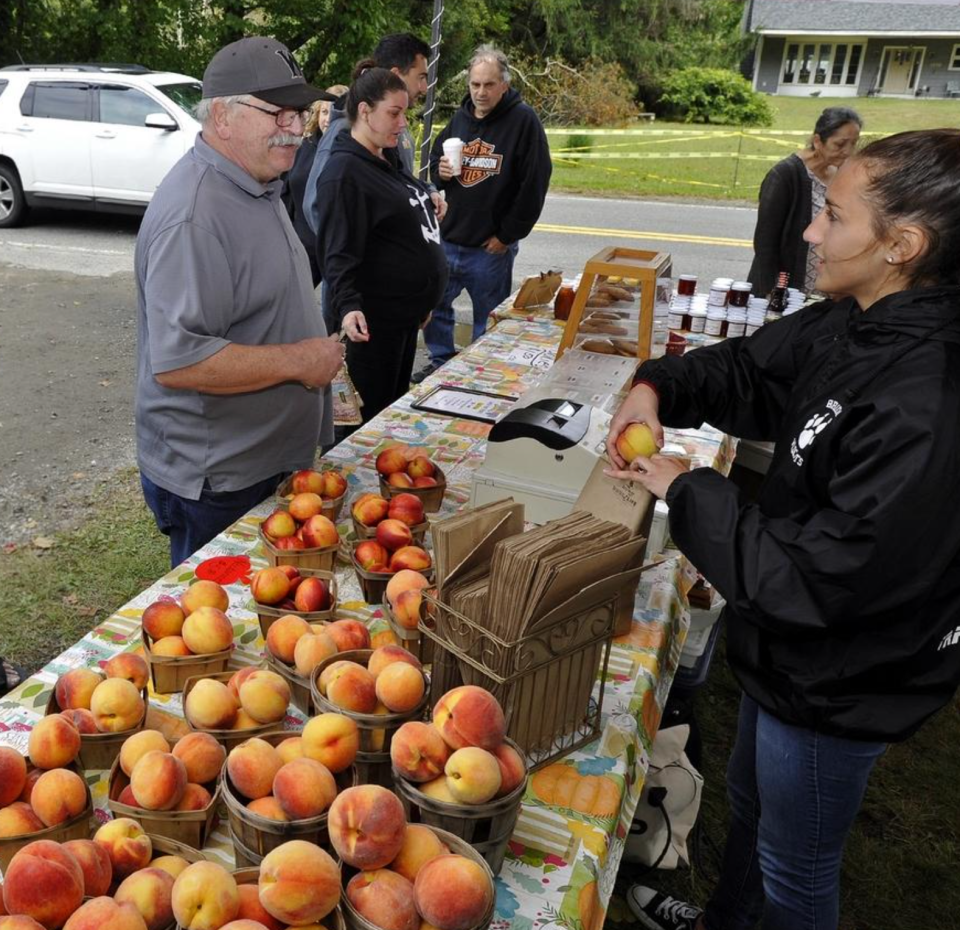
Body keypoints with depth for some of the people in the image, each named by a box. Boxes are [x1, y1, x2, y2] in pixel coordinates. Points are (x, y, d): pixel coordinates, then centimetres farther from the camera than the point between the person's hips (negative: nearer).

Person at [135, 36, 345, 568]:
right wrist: (299, 361, -24)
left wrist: (321, 338, 9)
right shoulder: (196, 215, -25)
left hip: (271, 461, 9)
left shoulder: (257, 187, 9)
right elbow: (176, 361, -31)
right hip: (216, 483, -9)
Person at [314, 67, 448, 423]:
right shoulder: (344, 171, -16)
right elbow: (338, 253, -23)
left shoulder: (386, 161, 13)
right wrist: (347, 305, -36)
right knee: (372, 414, 0)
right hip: (375, 318, -10)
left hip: (407, 310, 10)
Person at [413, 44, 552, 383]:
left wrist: (507, 235, -12)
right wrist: (440, 171, -4)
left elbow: (535, 183, -12)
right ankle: (442, 361, 33)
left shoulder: (523, 120, -10)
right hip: (448, 238, 6)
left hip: (492, 247, -6)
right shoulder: (460, 118, 8)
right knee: (433, 304, 14)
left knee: (488, 320, 7)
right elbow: (434, 159, 22)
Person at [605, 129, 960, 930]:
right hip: (793, 651, 9)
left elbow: (822, 578, -32)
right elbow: (747, 367, 8)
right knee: (750, 801, 32)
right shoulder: (855, 326, -8)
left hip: (840, 686, -9)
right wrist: (656, 389, -11)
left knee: (795, 866, 19)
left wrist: (687, 493, -22)